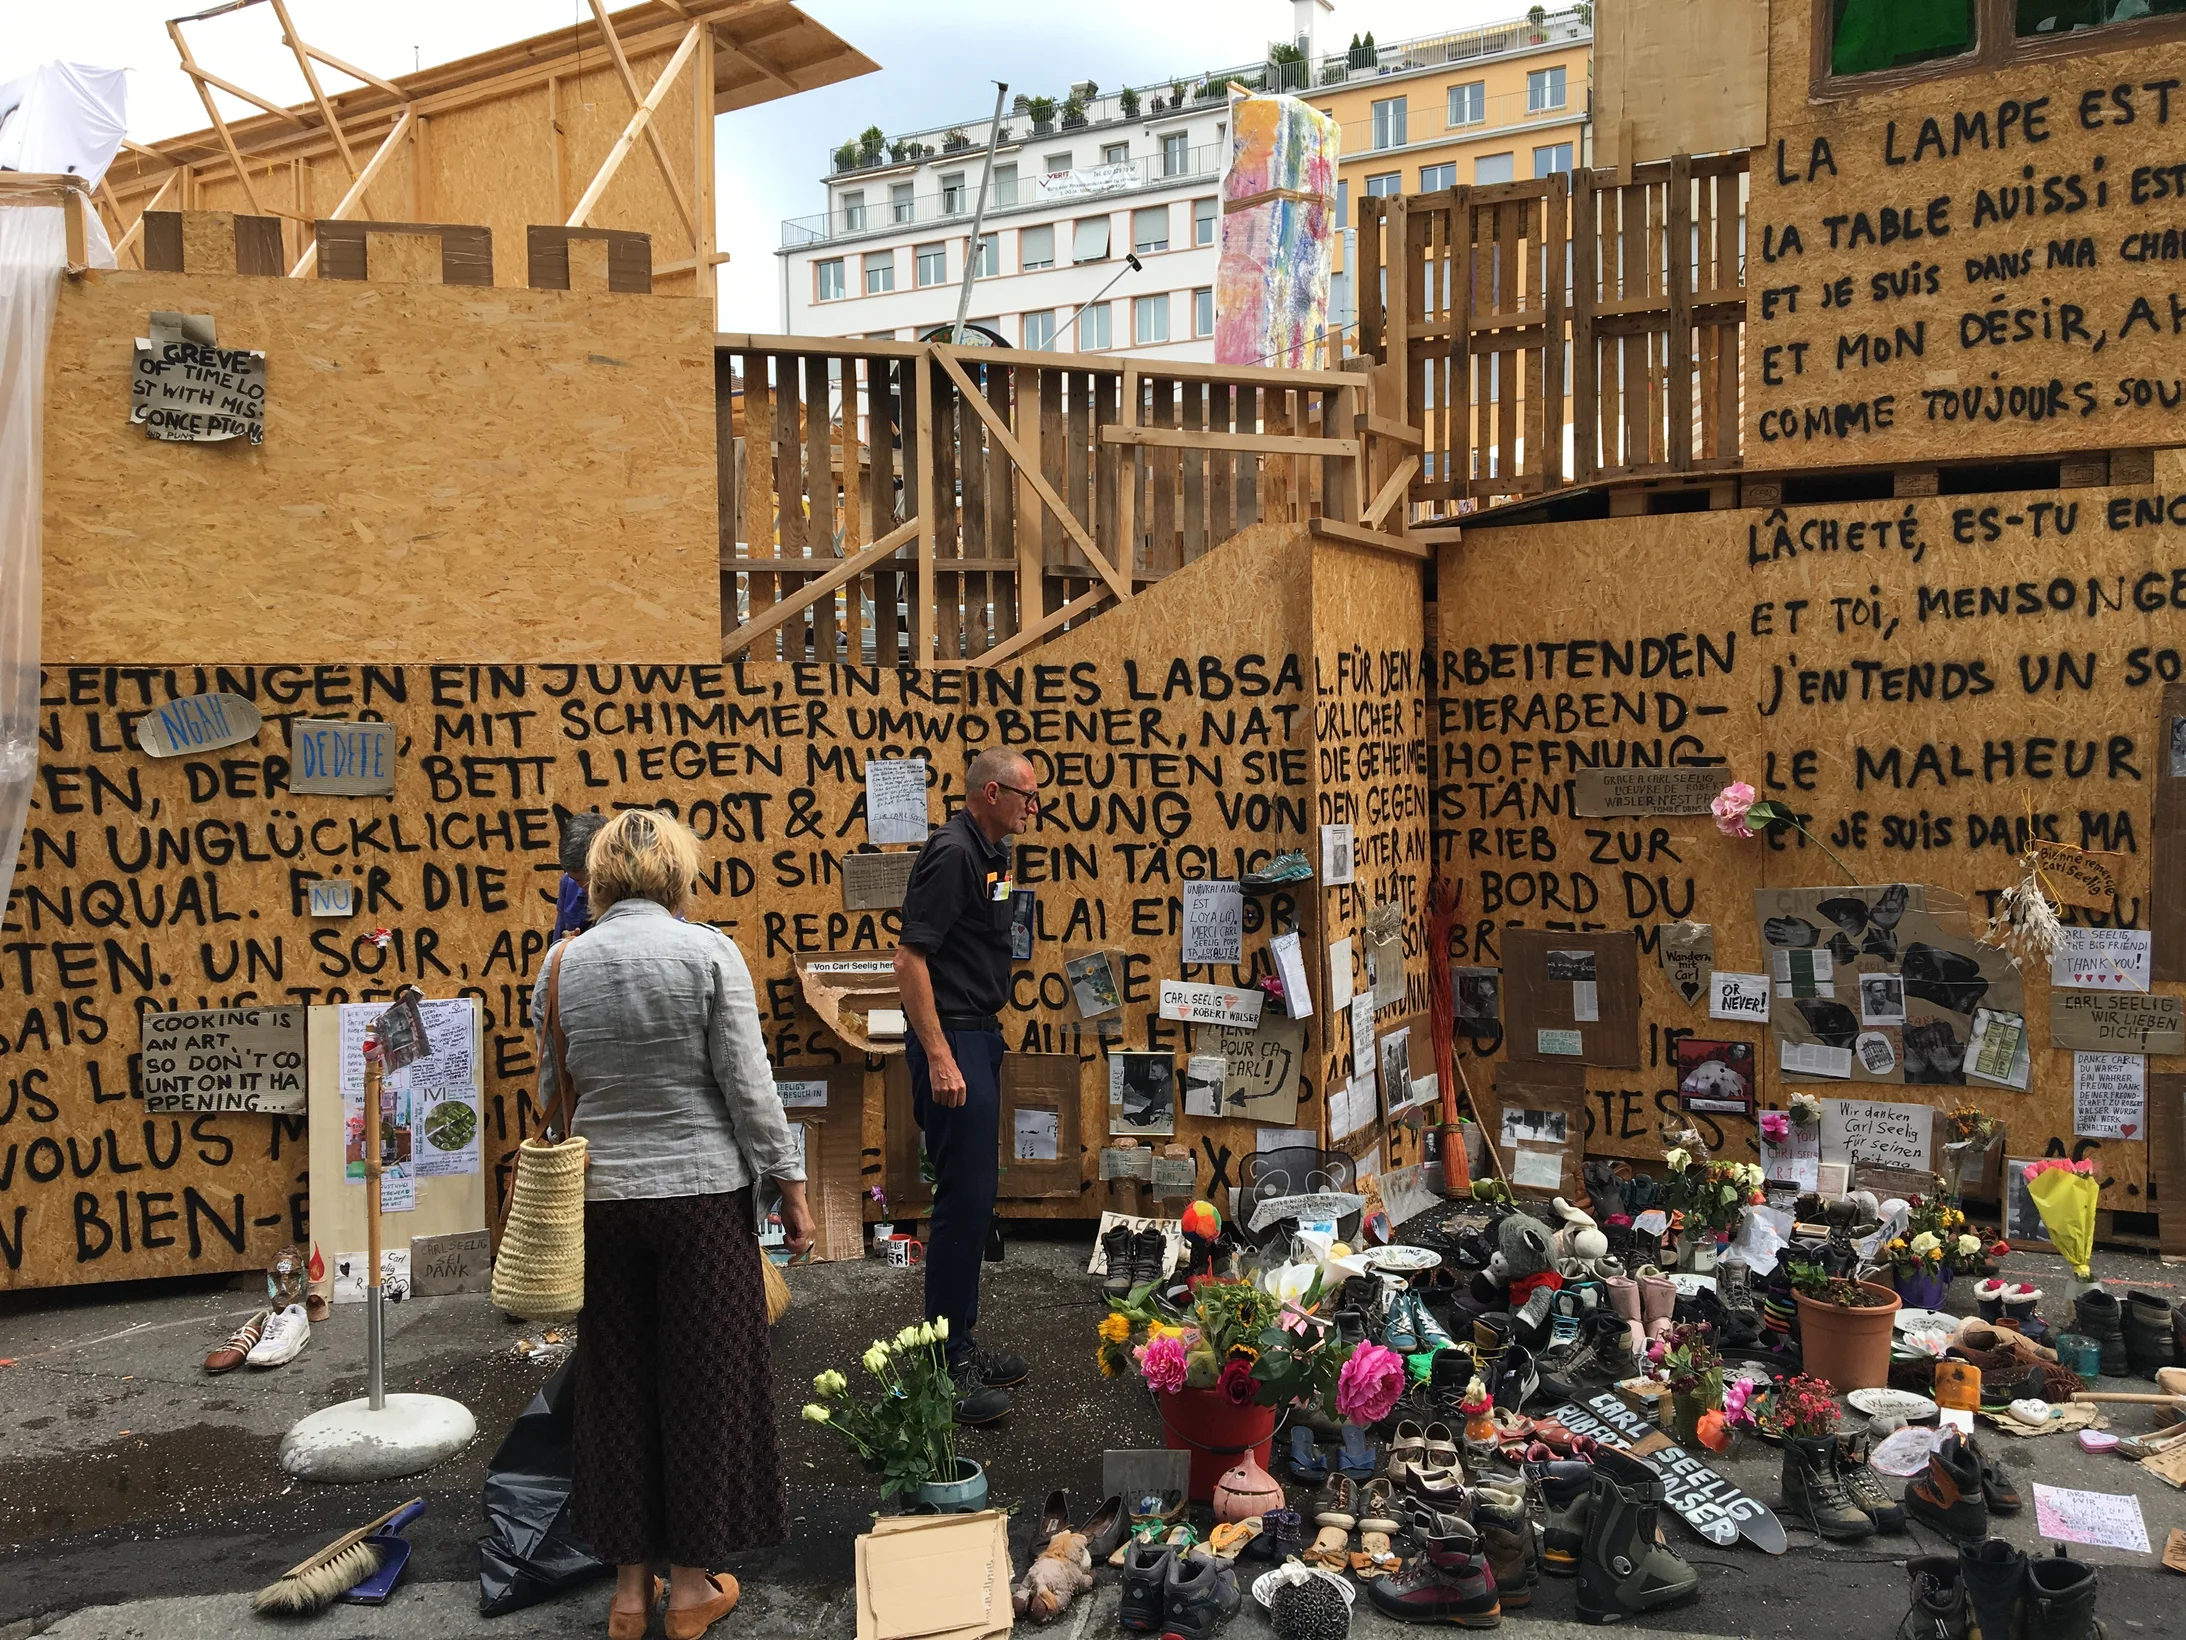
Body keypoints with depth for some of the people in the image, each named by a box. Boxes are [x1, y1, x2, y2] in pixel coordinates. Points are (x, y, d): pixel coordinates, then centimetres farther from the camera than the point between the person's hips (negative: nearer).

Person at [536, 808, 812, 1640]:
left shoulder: (562, 964, 2)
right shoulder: (709, 952, -9)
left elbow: (549, 1090, 8)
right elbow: (748, 1084, -10)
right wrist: (790, 1184, -3)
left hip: (599, 1196, 3)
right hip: (702, 1190, -3)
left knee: (616, 1381, 14)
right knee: (704, 1379, 9)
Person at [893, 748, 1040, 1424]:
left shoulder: (992, 853, 14)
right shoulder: (952, 854, -16)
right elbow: (909, 959, -22)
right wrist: (939, 1058, -25)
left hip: (979, 1037, 10)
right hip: (951, 1041, -10)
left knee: (974, 1197, 14)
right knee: (964, 1197, -8)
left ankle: (961, 1345, 23)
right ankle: (944, 1363, 0)